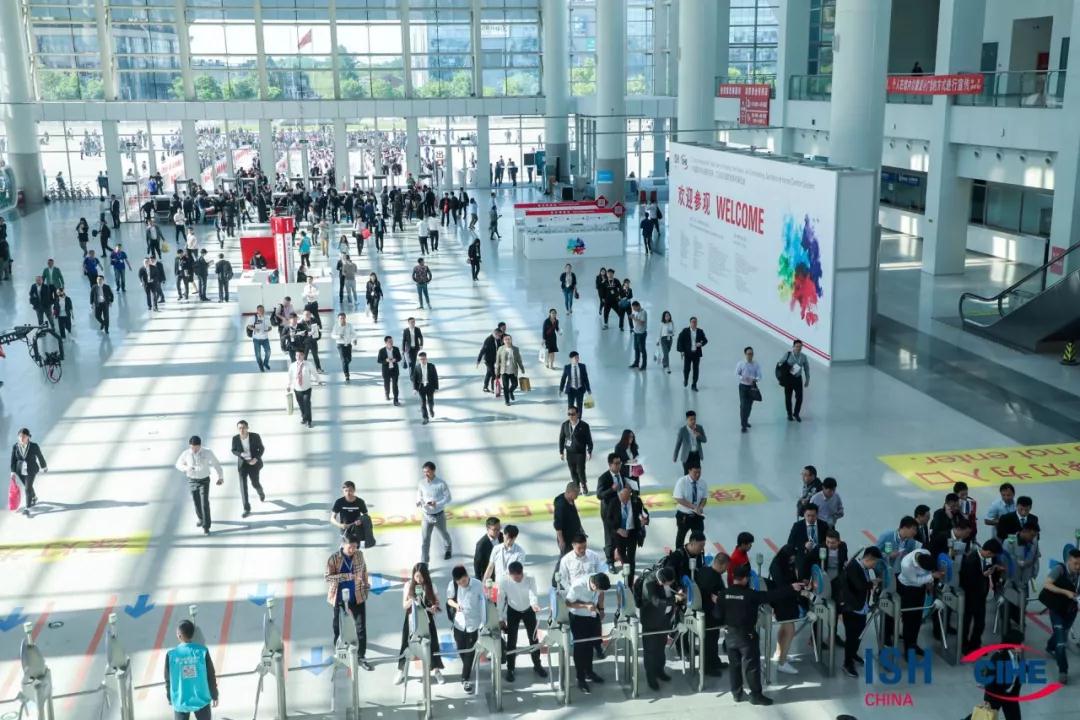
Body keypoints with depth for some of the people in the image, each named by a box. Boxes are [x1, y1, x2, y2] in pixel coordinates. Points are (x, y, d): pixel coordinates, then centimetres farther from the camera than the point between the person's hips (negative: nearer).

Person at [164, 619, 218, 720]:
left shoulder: (171, 655, -12)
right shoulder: (202, 651, -11)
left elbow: (168, 680, -2)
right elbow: (211, 676, -4)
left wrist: (170, 699, 14)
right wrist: (214, 695, 10)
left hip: (180, 702, 0)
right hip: (201, 700, 0)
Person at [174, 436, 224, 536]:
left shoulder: (207, 452, -19)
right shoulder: (186, 454, -15)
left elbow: (216, 463, -5)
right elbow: (178, 464, 1)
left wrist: (221, 477, 2)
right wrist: (186, 468, -22)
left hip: (204, 480, -2)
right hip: (192, 481, 2)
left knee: (205, 503, -11)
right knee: (196, 502, 17)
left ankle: (206, 526, -1)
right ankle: (201, 518, 45)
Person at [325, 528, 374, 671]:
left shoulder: (359, 555, -4)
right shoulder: (334, 558, -16)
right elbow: (327, 576, -23)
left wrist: (366, 586, 11)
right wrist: (348, 576, -31)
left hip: (358, 597, 2)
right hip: (340, 599, -2)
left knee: (361, 628, 2)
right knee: (338, 627, 14)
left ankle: (361, 657, 12)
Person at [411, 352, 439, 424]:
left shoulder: (431, 366, -8)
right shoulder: (416, 367, -6)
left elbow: (435, 377, -4)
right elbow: (414, 378, -1)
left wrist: (436, 388, -5)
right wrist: (415, 388, -8)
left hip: (430, 386, 0)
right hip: (421, 386, 0)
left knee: (430, 402, 7)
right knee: (423, 403, 0)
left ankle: (431, 410, 42)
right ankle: (426, 419, 7)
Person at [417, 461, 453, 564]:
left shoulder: (441, 483, -18)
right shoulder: (421, 483, -9)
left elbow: (448, 498, -11)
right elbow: (419, 496, 5)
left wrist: (437, 504, -27)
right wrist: (419, 502, -19)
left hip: (439, 515, -1)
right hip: (426, 516, 1)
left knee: (443, 534, 24)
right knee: (424, 540, -3)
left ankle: (448, 549, 56)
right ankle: (423, 563, 3)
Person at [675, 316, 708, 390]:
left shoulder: (700, 331, 4)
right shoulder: (685, 331, -2)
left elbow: (705, 340, 10)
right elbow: (680, 341, -1)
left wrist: (701, 344, -12)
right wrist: (682, 351, -7)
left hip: (697, 353, 2)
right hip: (687, 353, -2)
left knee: (695, 370, 0)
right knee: (686, 369, 1)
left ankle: (694, 385, 9)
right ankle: (685, 380, 32)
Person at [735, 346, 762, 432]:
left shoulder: (756, 365, -4)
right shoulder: (741, 364, -10)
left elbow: (759, 376, -4)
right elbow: (736, 374, -6)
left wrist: (755, 379, -25)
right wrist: (743, 378, -23)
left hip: (752, 386, 3)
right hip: (743, 386, -3)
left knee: (749, 405, 15)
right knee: (743, 405, -8)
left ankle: (746, 421, 36)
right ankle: (743, 425, -4)